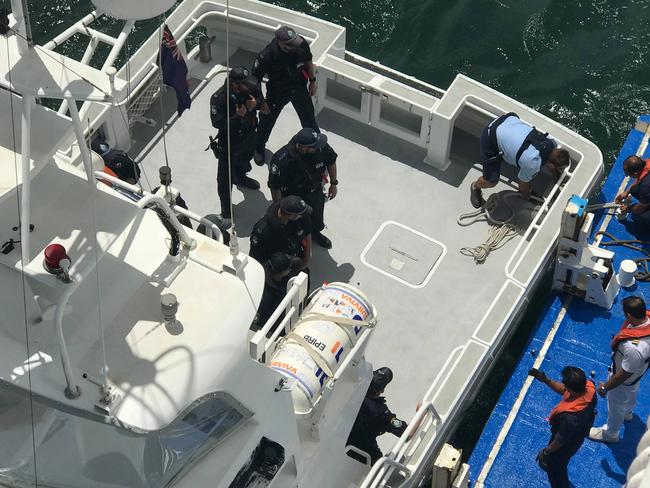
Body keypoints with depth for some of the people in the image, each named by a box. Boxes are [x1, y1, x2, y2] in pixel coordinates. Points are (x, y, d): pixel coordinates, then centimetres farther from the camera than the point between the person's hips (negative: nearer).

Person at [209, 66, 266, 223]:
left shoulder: (252, 86, -21)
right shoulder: (219, 98, -35)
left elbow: (261, 101, -3)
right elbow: (217, 123, -29)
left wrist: (256, 103, -27)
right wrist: (237, 116, -41)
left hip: (249, 134, 6)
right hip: (229, 141, -6)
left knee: (246, 157, 34)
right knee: (225, 174, 8)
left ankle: (240, 178, 67)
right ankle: (225, 206, 29)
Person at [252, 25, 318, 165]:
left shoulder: (301, 44, -25)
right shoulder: (266, 56, -36)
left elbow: (308, 61, -1)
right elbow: (255, 80, -22)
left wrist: (312, 81, 8)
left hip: (299, 88, 3)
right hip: (278, 92, -3)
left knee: (308, 117, 21)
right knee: (267, 120, 17)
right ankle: (259, 148, 46)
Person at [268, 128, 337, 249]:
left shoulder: (321, 148, -27)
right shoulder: (282, 160, -38)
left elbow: (331, 161, -3)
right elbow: (275, 187, -25)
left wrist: (333, 184, 6)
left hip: (315, 192, 4)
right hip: (292, 197, -4)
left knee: (317, 224, 27)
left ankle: (314, 233, 60)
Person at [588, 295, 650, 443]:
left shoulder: (634, 348, -50)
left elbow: (623, 375, -33)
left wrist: (604, 388, -16)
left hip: (625, 381, -7)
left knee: (616, 406, 24)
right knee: (632, 392, 38)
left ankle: (611, 433, 53)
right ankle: (628, 412, 70)